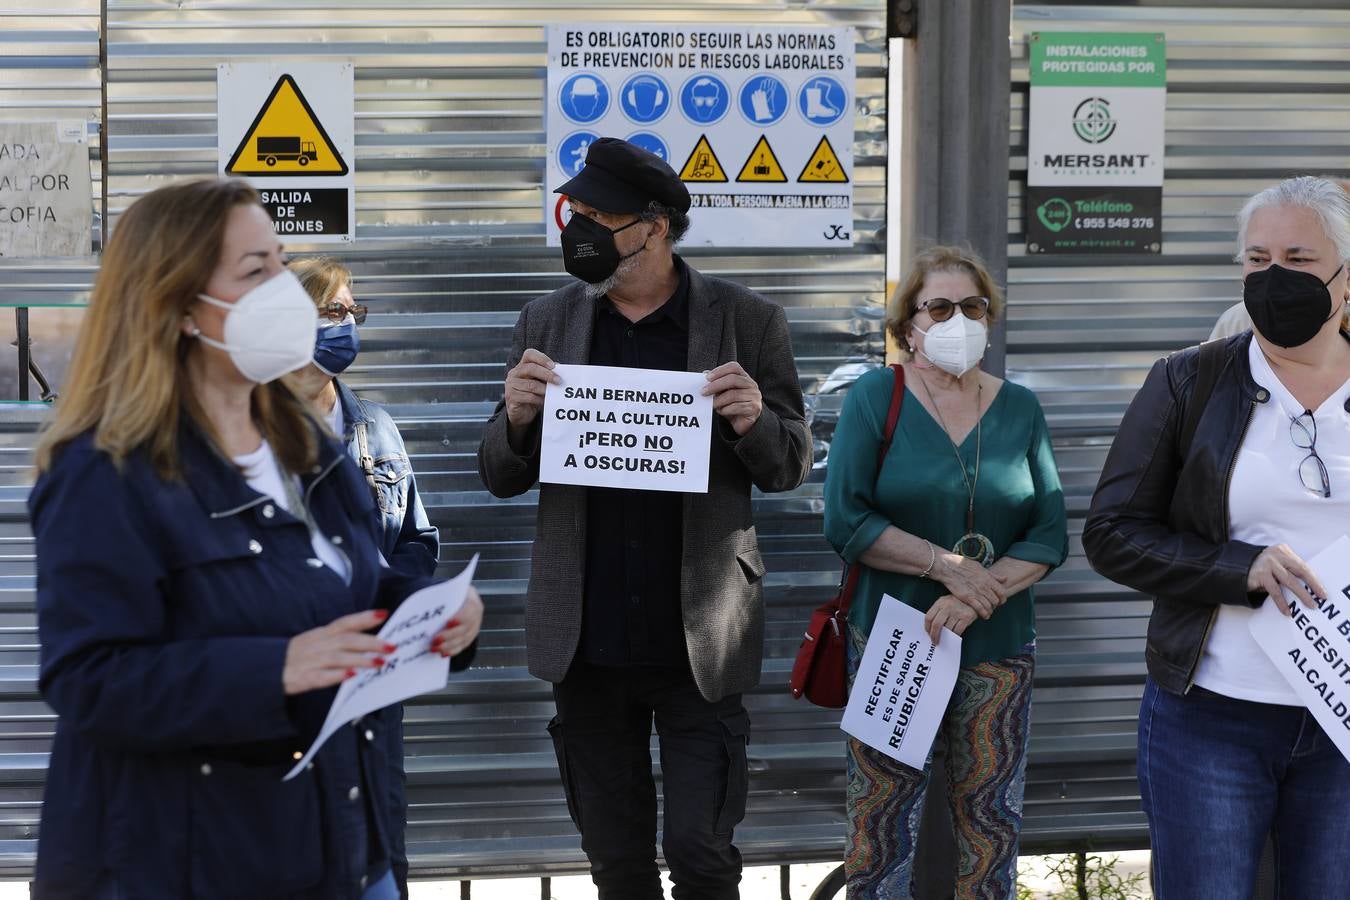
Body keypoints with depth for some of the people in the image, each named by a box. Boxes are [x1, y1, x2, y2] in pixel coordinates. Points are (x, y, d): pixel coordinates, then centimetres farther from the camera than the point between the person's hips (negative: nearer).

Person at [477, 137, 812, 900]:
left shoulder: (747, 321, -3)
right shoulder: (548, 323, 4)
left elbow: (791, 467, 2)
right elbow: (500, 477, 7)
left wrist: (755, 422, -21)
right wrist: (518, 419, -15)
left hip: (699, 638, -3)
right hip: (589, 642, 3)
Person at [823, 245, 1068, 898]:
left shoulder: (1019, 409, 7)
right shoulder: (875, 398, -1)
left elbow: (1050, 535, 1)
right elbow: (845, 521, -10)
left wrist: (976, 597, -14)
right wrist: (948, 565, -16)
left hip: (997, 649, 3)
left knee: (991, 822, 7)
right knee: (881, 829, -1)